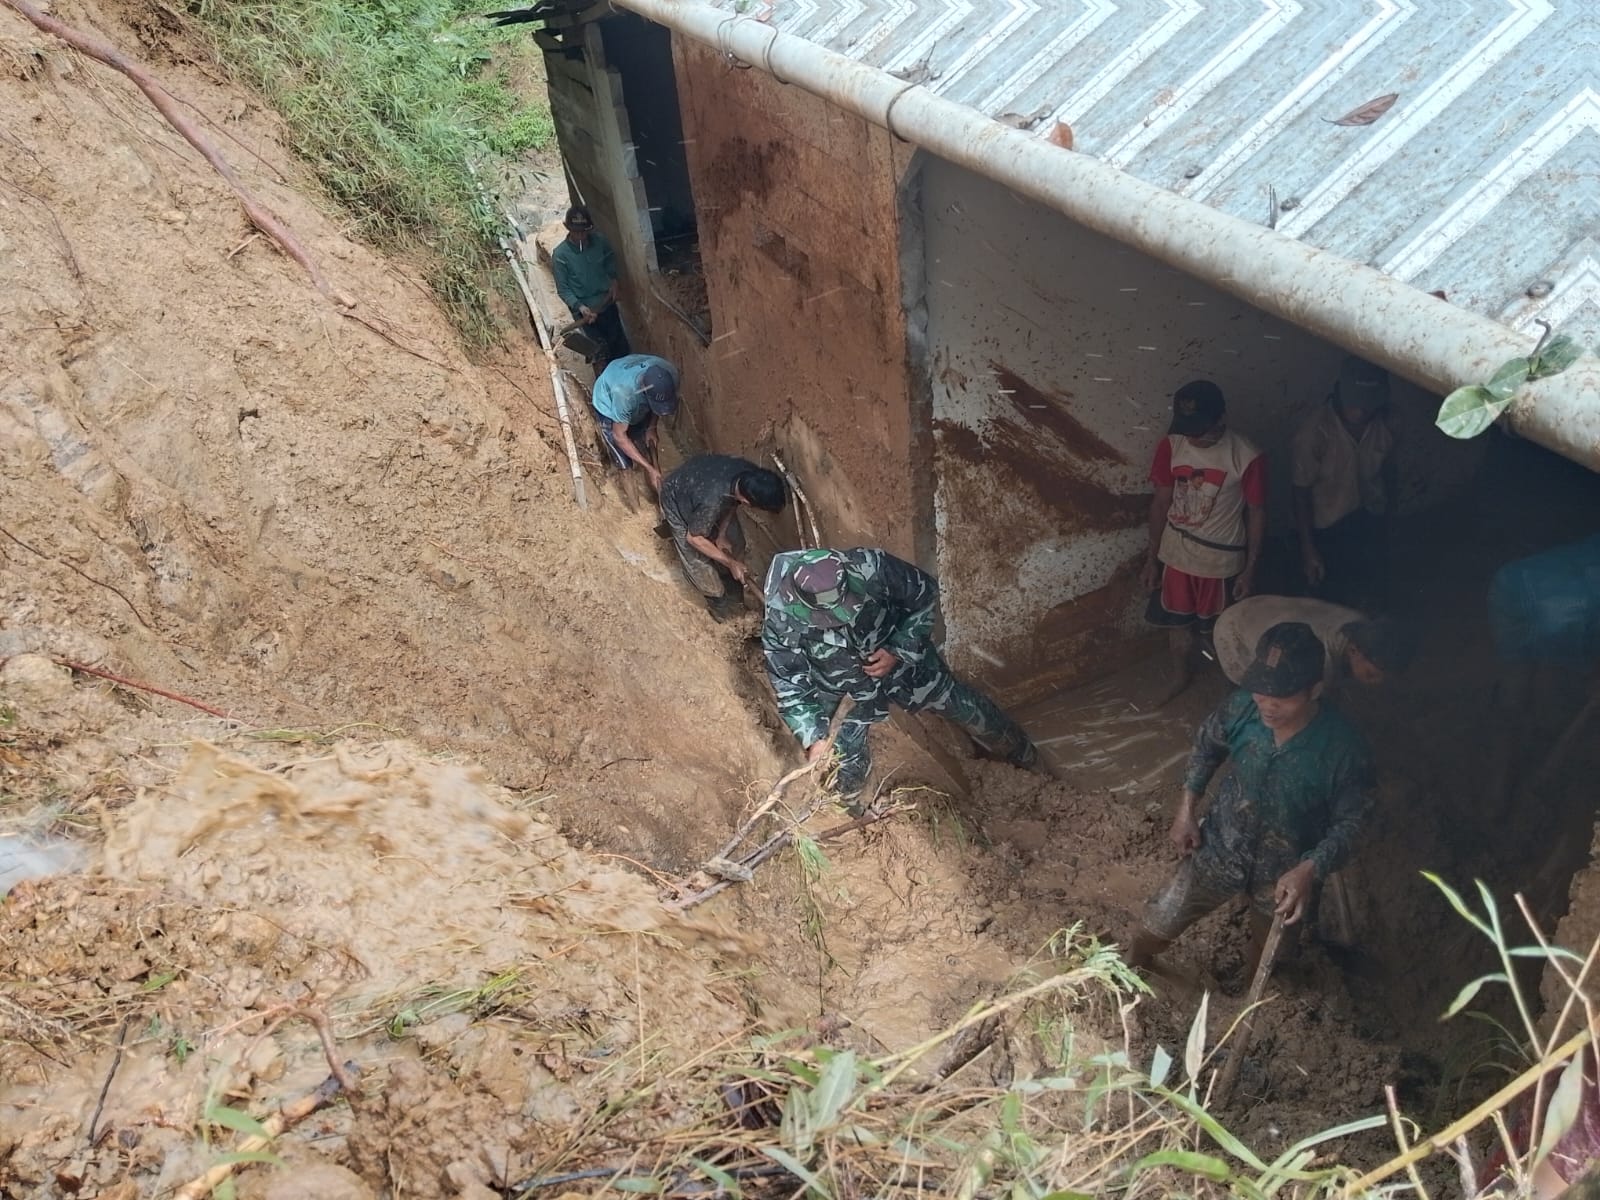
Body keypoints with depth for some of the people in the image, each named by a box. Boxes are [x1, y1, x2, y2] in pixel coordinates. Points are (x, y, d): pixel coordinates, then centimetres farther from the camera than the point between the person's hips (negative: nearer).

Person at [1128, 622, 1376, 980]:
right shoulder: (1242, 708, -24)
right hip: (1220, 847, 2)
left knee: (1267, 951, 27)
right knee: (1161, 921, 16)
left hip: (1285, 872, -1)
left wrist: (1310, 870, -31)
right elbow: (1206, 744, -2)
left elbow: (1350, 822, -17)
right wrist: (1187, 809, -2)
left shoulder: (1344, 748, -32)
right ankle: (1133, 965, 49)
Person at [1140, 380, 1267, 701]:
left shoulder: (1247, 457, -23)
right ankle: (1181, 675, 46)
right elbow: (1161, 501, -3)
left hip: (1222, 558, -3)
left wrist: (1250, 569, -6)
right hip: (1177, 552, 3)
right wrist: (1152, 558, 2)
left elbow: (1256, 513, -11)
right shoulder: (1171, 446, -14)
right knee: (1178, 620, 20)